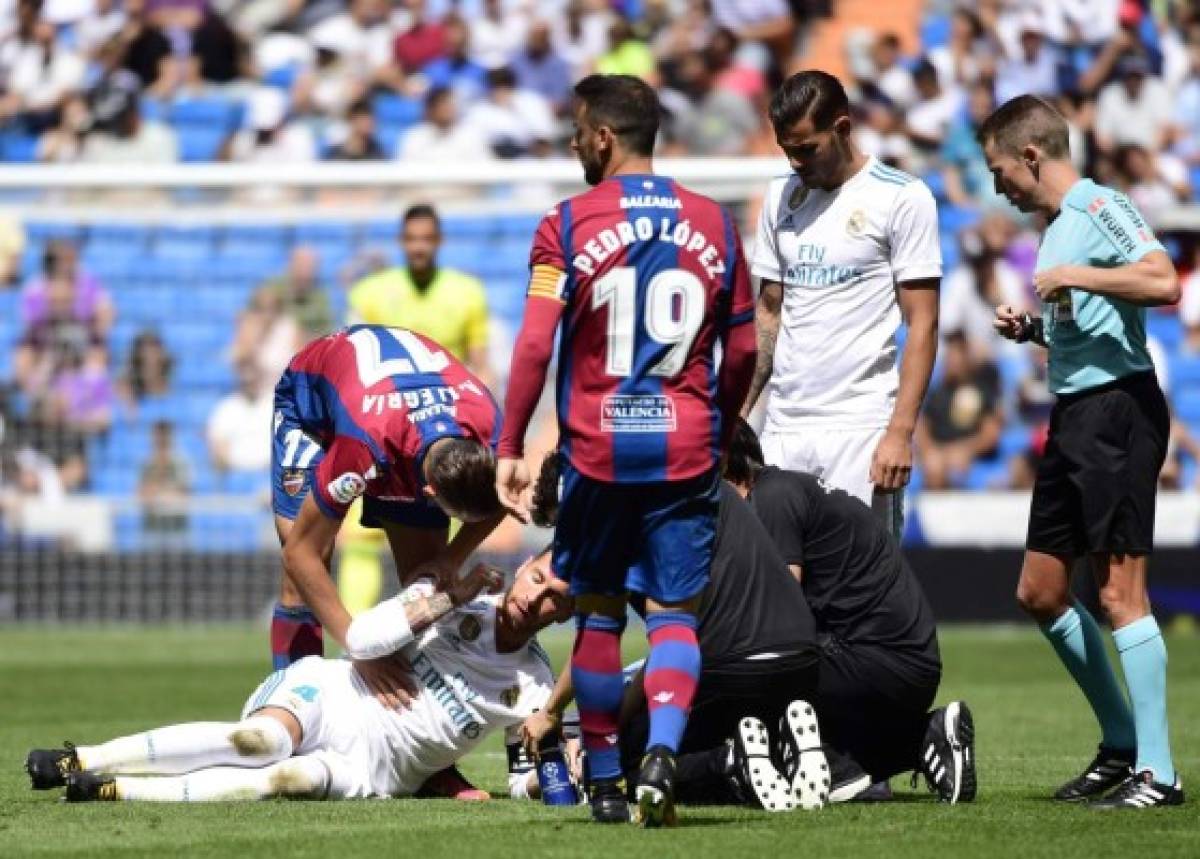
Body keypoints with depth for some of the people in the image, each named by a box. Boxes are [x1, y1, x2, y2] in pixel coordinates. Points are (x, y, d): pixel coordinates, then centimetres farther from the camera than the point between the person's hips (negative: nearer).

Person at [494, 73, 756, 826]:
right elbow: (743, 351, 10)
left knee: (599, 613, 11)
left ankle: (606, 779, 14)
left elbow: (535, 346, -8)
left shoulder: (567, 225, -4)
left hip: (598, 451, -1)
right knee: (676, 613, 2)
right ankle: (662, 751, -22)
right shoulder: (713, 225, 6)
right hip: (687, 451, 1)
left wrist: (511, 448, -2)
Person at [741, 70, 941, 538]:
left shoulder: (903, 198, -4)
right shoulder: (782, 197, 14)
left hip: (860, 429, -5)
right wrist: (737, 414, 11)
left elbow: (922, 324, -6)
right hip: (782, 428, 5)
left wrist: (900, 432, -14)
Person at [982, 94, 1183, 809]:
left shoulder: (1099, 207, -10)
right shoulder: (1055, 227, 19)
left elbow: (1163, 283, -25)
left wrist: (1073, 275, -19)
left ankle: (1157, 772, -8)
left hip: (1118, 406, -10)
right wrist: (1032, 329, 12)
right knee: (1040, 592, 12)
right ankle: (1122, 743, 23)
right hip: (1073, 415, 10)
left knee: (1119, 590, -11)